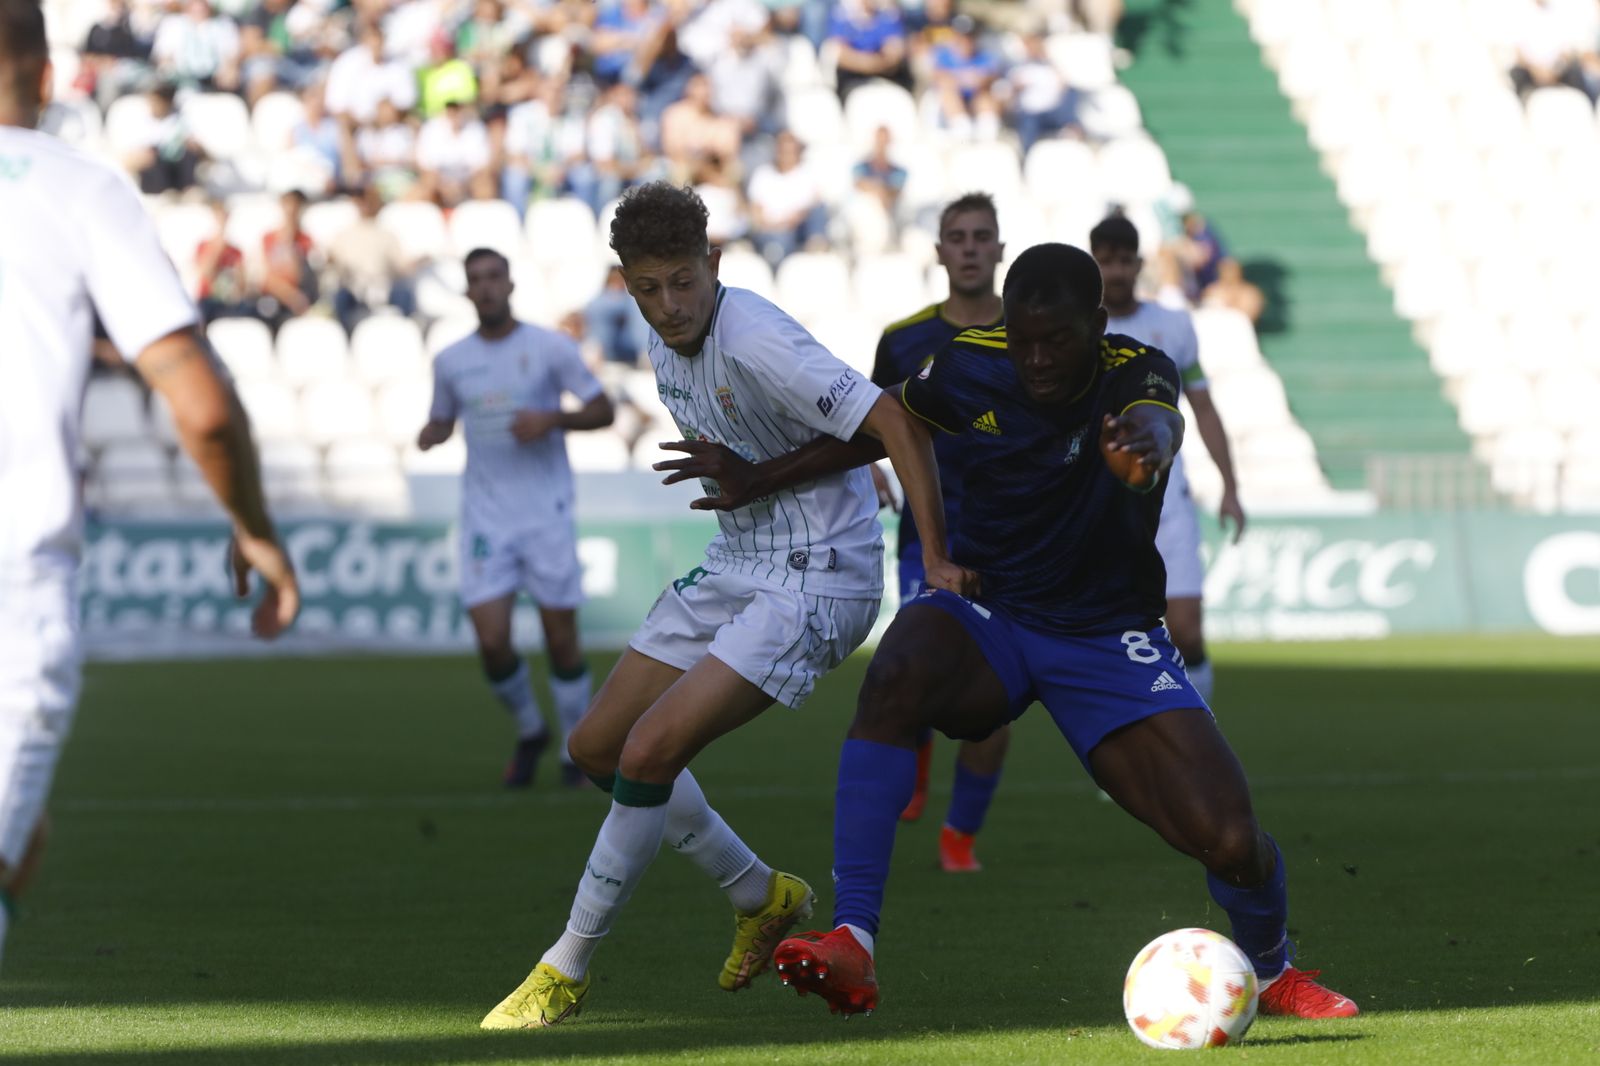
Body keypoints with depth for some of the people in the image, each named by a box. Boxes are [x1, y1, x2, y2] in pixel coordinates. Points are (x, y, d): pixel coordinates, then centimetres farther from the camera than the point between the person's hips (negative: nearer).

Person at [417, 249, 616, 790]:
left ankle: (578, 748, 18)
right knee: (492, 642, -9)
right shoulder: (451, 360, 6)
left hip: (548, 513, -2)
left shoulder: (550, 347, -2)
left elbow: (602, 410, 1)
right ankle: (529, 731, 17)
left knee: (561, 640, -1)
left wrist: (551, 419, -16)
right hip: (486, 516, 2)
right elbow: (442, 420, 20)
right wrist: (430, 436, -3)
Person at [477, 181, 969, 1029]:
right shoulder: (663, 339, 3)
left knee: (649, 752, -19)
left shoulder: (756, 340, -24)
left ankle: (567, 972, -4)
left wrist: (937, 557, -30)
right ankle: (760, 897, 26)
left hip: (816, 577, -10)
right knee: (598, 745, 10)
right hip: (734, 567, 10)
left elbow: (893, 424, -28)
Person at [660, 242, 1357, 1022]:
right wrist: (756, 482, 10)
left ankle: (1271, 971, 23)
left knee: (1231, 842, -16)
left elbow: (1157, 420, -42)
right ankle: (851, 947, -37)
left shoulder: (1136, 371, -17)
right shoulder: (969, 367, -8)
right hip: (988, 619, 1)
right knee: (897, 673, -36)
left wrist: (1145, 445, -67)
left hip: (1109, 640, -1)